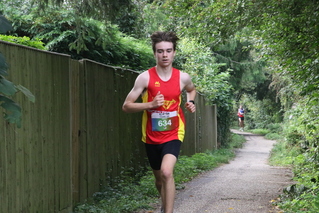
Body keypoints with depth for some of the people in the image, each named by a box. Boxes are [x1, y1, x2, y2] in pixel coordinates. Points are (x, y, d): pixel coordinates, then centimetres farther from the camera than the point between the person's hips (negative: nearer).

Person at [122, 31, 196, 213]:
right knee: (159, 178, 18)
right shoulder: (145, 78, -12)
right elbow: (126, 106, -10)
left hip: (173, 133, -1)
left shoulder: (183, 77, -5)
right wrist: (151, 104, -24)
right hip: (152, 136, 1)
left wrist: (190, 102, 0)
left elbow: (192, 89, 21)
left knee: (167, 172, -26)